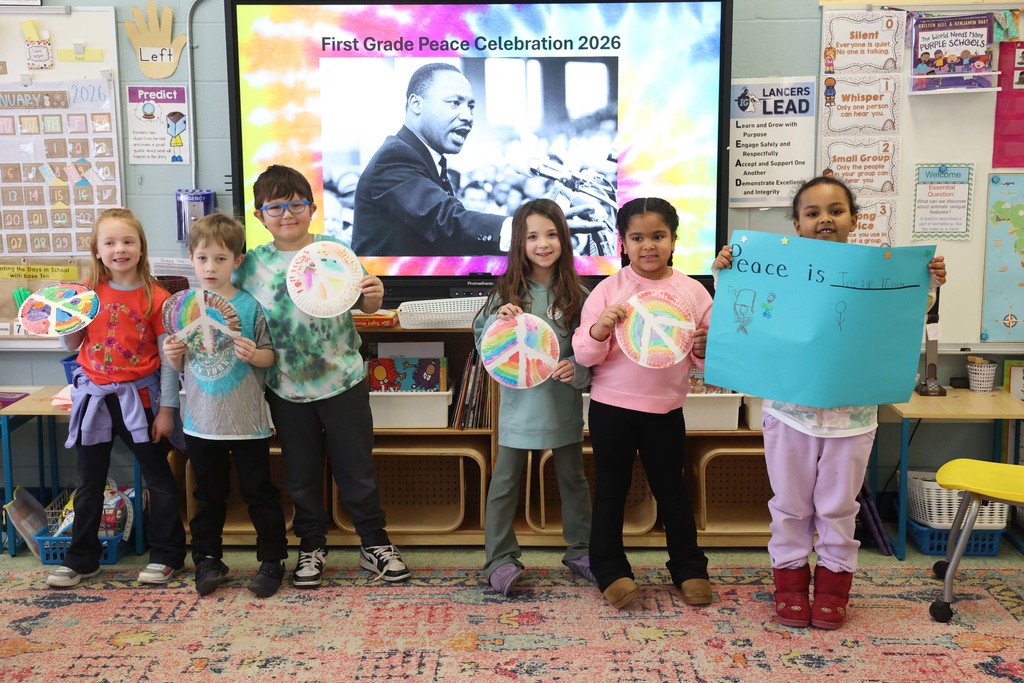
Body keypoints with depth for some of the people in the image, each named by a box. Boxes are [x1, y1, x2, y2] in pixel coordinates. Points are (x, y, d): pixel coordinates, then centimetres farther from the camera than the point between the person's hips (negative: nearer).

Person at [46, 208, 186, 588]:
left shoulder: (156, 298, -10)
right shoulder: (88, 293, 0)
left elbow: (168, 357, -7)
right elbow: (71, 345, 12)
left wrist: (166, 409, -9)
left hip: (139, 398, -3)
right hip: (94, 396, 4)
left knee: (159, 478, 6)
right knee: (89, 482, 14)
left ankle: (167, 555, 20)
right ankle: (81, 559, 27)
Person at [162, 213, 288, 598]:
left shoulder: (250, 306, -8)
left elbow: (270, 357, -5)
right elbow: (179, 366, 9)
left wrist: (254, 355, -25)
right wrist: (172, 356, -13)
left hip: (247, 421, -3)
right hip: (201, 421, 3)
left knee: (259, 493, 8)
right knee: (209, 496, 16)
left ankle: (272, 559, 21)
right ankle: (207, 559, 30)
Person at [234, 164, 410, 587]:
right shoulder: (252, 265, -1)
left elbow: (365, 306, 2)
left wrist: (374, 294, -20)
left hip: (343, 381, -1)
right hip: (287, 389, 2)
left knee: (357, 469, 9)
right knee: (301, 475, 15)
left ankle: (375, 544, 26)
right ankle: (311, 547, 34)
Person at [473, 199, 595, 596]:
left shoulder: (576, 295, -4)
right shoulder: (507, 291, -3)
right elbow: (483, 344, -1)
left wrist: (579, 369, -19)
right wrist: (498, 321, -19)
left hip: (564, 403, 1)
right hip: (519, 402, 0)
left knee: (573, 478, 15)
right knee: (505, 481, 5)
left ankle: (580, 551, 31)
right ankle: (501, 559, 16)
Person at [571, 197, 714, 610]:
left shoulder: (692, 291, -1)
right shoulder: (608, 290, -6)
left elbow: (710, 355, 4)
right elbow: (584, 355, -7)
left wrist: (704, 350, -18)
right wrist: (599, 330, -26)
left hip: (666, 409, 1)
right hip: (611, 407, -1)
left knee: (670, 489, 14)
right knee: (611, 490, 10)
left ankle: (688, 568, 30)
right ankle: (610, 570, 24)